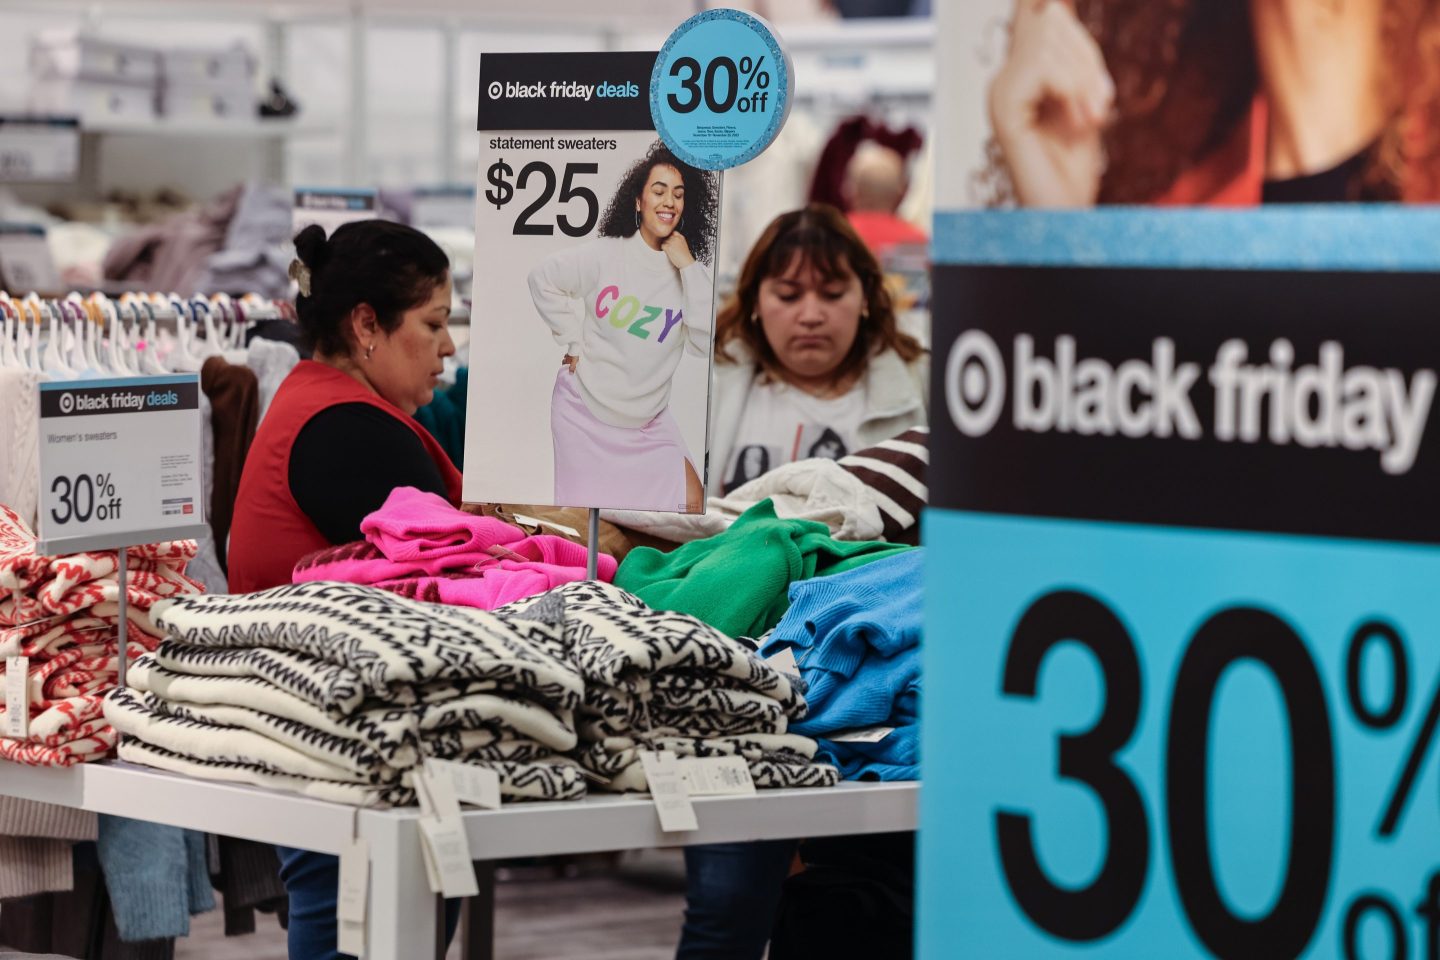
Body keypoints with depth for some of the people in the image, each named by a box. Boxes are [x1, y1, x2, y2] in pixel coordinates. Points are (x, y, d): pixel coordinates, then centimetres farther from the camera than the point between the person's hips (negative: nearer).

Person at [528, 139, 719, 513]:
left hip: (649, 420, 3)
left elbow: (707, 342, -15)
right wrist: (574, 340, -2)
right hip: (586, 411, -3)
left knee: (692, 503, -7)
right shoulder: (605, 255, -10)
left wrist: (689, 269, -18)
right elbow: (543, 279, 1)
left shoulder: (690, 272, -3)